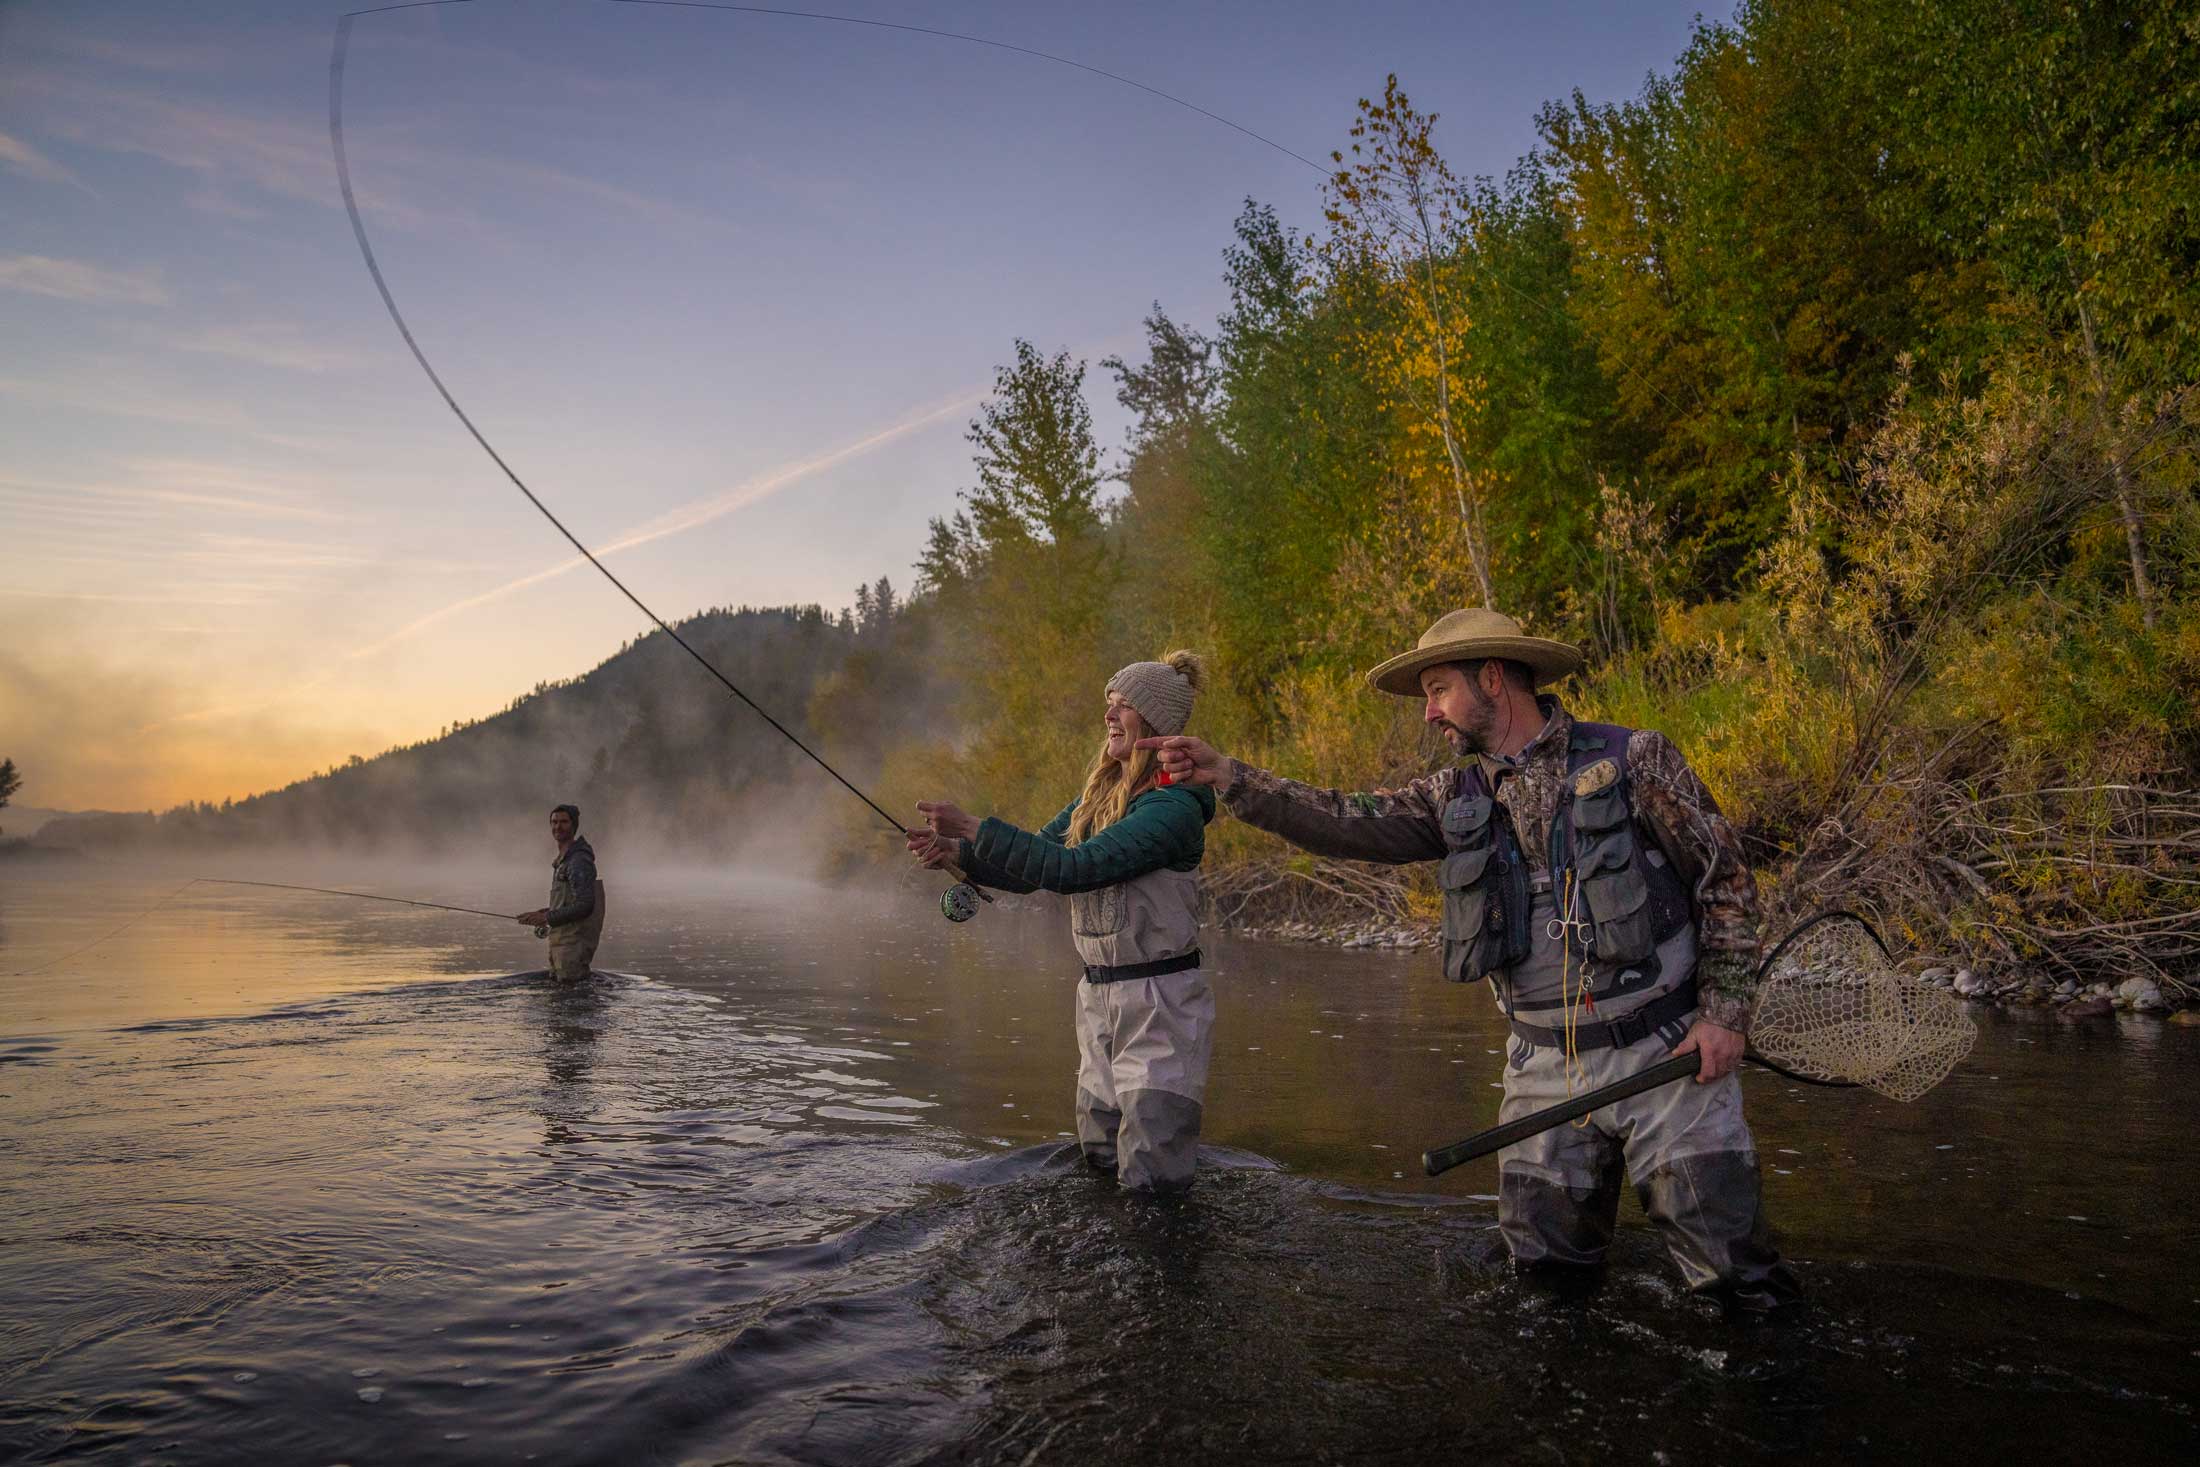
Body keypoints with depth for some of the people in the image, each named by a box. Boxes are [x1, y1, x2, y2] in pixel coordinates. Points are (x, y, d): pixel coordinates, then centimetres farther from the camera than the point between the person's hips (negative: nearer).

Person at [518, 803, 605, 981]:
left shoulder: (579, 861, -17)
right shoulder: (564, 859, 16)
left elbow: (584, 906, -23)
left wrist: (547, 918, -19)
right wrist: (549, 911, 11)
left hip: (574, 943, -10)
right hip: (562, 940, 10)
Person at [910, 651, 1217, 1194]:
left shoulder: (1173, 807, -18)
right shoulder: (1099, 793, 10)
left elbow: (1072, 868, -26)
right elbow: (1035, 863, 11)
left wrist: (973, 828, -25)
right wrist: (958, 853, -7)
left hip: (1159, 1001, -8)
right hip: (1098, 997, 8)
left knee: (1150, 1180, -3)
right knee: (1098, 1160, 17)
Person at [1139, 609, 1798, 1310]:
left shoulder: (1634, 758, -6)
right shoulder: (1456, 798, 6)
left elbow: (1727, 880, -3)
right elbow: (1347, 822, -5)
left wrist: (1725, 1013, -9)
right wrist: (1227, 776, -15)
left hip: (1665, 1054, -4)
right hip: (1545, 1068, 4)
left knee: (1731, 1272, -1)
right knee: (1545, 1262, 8)